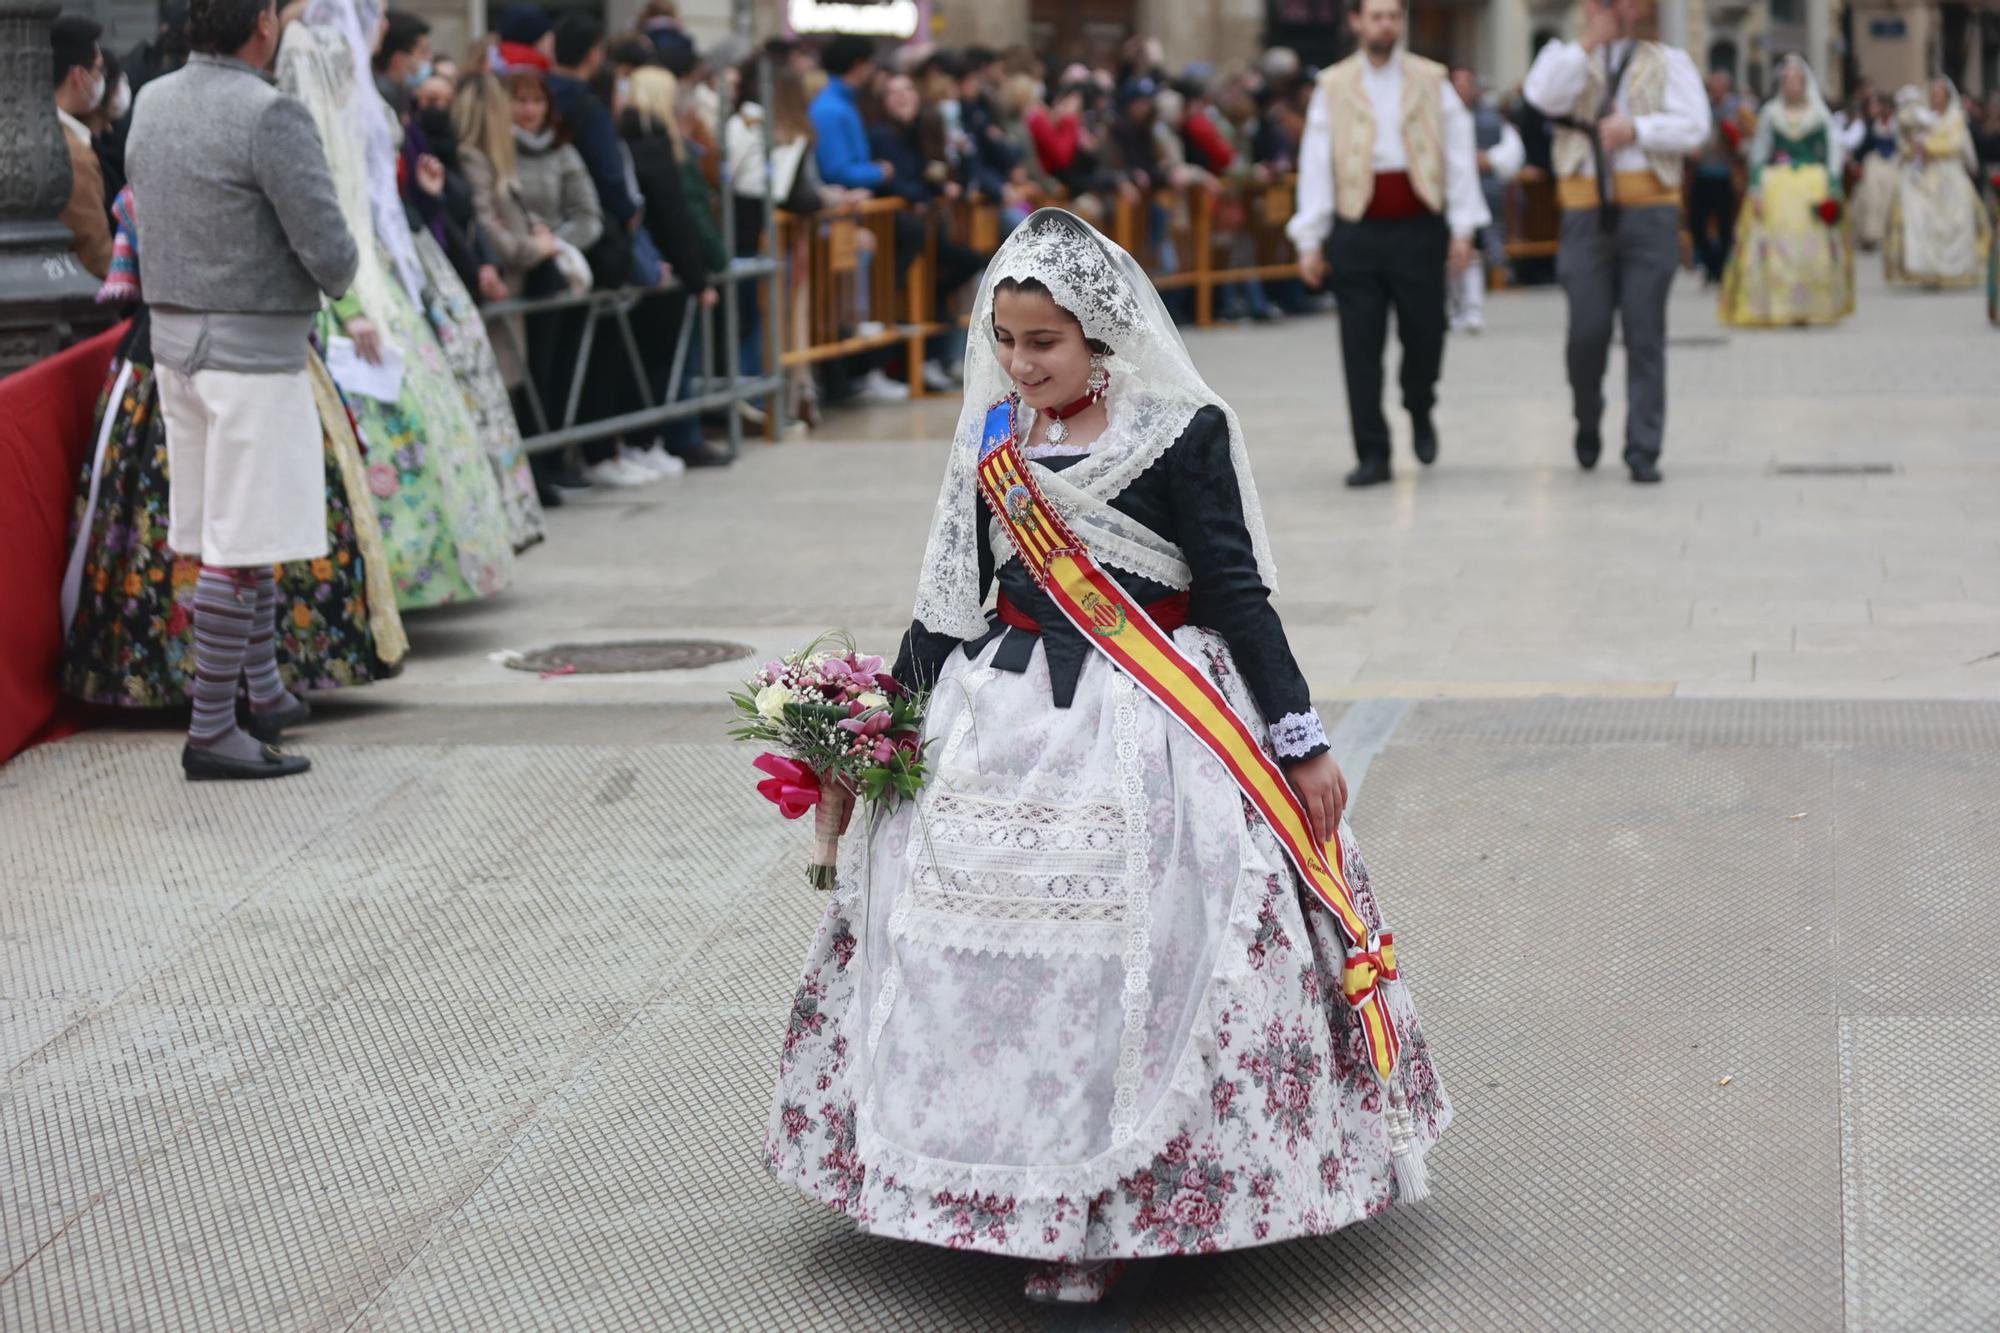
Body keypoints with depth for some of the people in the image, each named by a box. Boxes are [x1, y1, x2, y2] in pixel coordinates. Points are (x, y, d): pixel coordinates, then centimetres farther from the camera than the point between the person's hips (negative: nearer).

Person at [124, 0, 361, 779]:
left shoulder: (154, 105, 6)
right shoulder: (271, 116, -21)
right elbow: (329, 252, -20)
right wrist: (336, 274, 5)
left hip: (181, 345, 8)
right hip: (254, 357, -8)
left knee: (235, 524, 20)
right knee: (243, 546, -4)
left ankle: (266, 694, 29)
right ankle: (211, 732, -3)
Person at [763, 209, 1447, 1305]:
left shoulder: (1182, 432, -7)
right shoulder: (991, 438, 7)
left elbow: (1235, 592, -5)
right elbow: (950, 597, 15)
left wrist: (1303, 743, -4)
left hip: (1147, 722, -5)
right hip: (1002, 716, 5)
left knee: (1130, 961, -8)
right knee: (975, 950, 1)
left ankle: (1105, 1210, 4)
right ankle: (1027, 1187, 15)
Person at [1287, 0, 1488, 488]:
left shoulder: (1431, 81, 6)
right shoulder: (1333, 87, 5)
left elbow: (1458, 154, 5)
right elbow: (1315, 164, 4)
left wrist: (1463, 228, -2)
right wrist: (1309, 241, 0)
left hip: (1418, 228, 0)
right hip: (1357, 232, 0)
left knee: (1424, 335, 2)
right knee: (1361, 348, -2)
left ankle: (1420, 412, 34)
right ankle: (1373, 455, 4)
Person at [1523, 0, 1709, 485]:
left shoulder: (1668, 62, 11)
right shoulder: (1567, 57, 13)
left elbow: (1693, 127, -1)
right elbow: (1542, 95, -10)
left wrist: (1635, 128, -12)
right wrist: (1589, 44, -11)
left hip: (1649, 213, 0)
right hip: (1586, 214, 1)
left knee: (1645, 336, -2)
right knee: (1587, 331, -4)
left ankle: (1643, 451, 2)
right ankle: (1588, 424, 23)